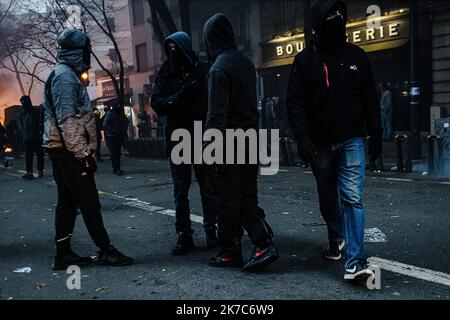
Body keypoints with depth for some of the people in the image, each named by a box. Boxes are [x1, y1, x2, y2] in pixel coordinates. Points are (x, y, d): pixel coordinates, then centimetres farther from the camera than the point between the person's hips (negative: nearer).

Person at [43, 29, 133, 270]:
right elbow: (67, 120, -21)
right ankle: (105, 251, 3)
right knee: (89, 203, -5)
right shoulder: (65, 75, -13)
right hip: (71, 152, -10)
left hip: (63, 152, 10)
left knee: (67, 203, 12)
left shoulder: (65, 74, 19)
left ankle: (63, 254, 18)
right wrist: (83, 154, -20)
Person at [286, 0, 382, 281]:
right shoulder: (305, 60, 1)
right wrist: (302, 136, -15)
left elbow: (370, 100, 7)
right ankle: (337, 239, 39)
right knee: (328, 198, 15)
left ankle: (355, 260, -9)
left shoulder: (356, 56, 5)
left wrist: (376, 136, 5)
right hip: (320, 143, 1)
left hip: (352, 140, -1)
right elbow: (295, 102, -3)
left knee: (352, 197, -11)